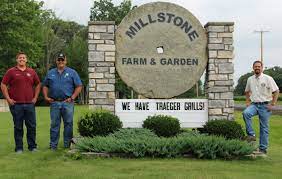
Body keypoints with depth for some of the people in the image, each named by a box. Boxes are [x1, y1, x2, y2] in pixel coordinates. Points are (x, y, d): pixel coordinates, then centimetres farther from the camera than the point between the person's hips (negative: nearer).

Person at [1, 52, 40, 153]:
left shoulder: (31, 72, 10)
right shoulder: (11, 71, 1)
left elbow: (38, 84, 20)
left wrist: (35, 97, 11)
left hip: (30, 104, 3)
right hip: (16, 104, -2)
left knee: (32, 126, 5)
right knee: (18, 127, 4)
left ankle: (32, 146, 16)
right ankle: (19, 148, 12)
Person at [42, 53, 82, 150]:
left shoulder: (72, 72, 5)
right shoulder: (50, 73, 14)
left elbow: (79, 86, 2)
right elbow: (45, 86, 18)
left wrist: (72, 97, -6)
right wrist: (46, 97, 4)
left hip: (67, 103, -2)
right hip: (54, 102, 2)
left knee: (68, 124, 1)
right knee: (54, 124, 5)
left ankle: (67, 144, 9)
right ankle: (53, 145, 11)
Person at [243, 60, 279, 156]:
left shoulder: (268, 79, -5)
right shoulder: (250, 79, 9)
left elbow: (276, 91, -4)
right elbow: (247, 92, 23)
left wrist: (272, 104, -9)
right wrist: (247, 102, 9)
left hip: (265, 105, -3)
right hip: (254, 104, 3)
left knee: (264, 128, 1)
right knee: (246, 113, -29)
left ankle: (263, 149, 9)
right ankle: (251, 134, -21)